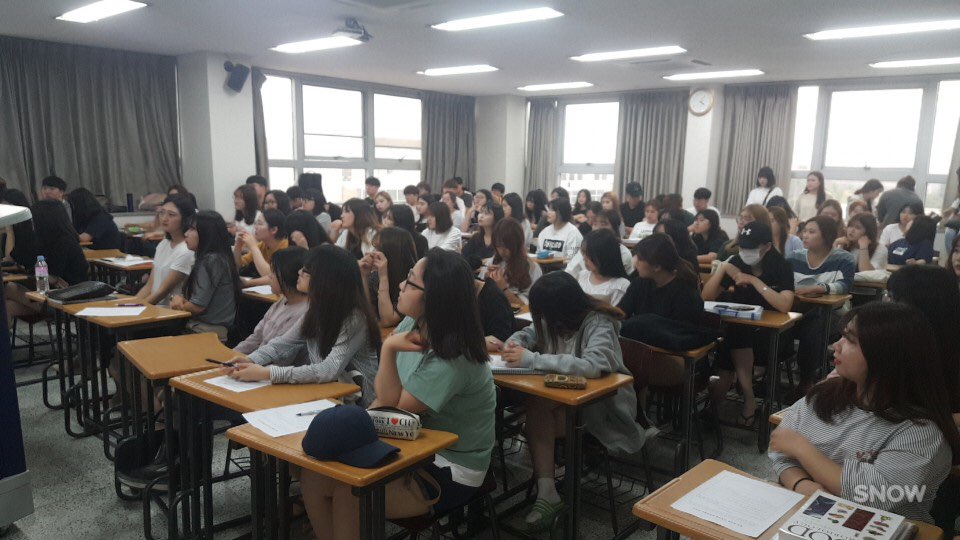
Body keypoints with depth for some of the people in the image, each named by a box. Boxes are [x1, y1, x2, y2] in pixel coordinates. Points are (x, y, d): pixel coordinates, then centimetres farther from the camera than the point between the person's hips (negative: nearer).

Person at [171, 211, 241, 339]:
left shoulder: (211, 260, -16)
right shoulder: (206, 258, 12)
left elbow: (197, 306, -16)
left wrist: (178, 301, 4)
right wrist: (178, 298, -8)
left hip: (210, 331, -8)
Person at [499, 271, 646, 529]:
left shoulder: (598, 324, -24)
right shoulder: (554, 319, -4)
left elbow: (592, 365, -42)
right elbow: (529, 333, 13)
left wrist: (531, 359, -38)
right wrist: (514, 344, -13)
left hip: (603, 405, -6)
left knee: (537, 407, -26)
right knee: (535, 409, -26)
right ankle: (546, 492, -24)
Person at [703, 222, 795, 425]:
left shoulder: (781, 267, -10)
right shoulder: (737, 262, 0)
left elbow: (784, 306, -27)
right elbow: (706, 297, -4)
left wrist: (754, 280, -25)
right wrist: (722, 268, -16)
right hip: (739, 328, 4)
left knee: (737, 336, -31)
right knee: (734, 338, -27)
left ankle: (749, 399, -16)